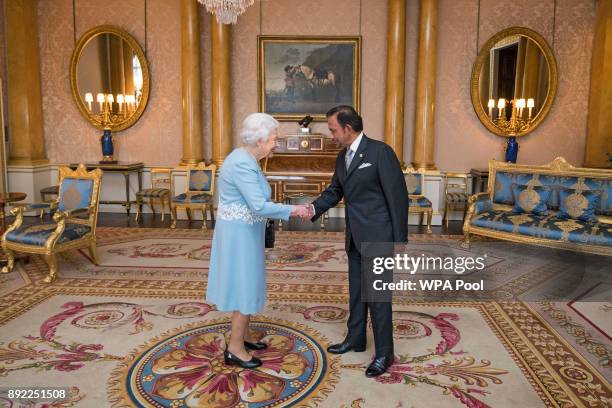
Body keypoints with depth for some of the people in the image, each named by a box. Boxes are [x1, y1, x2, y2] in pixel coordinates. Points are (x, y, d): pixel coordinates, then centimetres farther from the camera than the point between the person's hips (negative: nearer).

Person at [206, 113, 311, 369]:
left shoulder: (247, 160, 8)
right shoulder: (242, 164, -23)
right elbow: (259, 206, -29)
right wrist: (292, 210, -20)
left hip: (243, 232, 10)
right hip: (239, 234, -10)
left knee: (246, 284, 18)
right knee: (245, 287, -1)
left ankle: (242, 336, 33)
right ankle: (234, 349, 11)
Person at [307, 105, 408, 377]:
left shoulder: (380, 152, -15)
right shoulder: (343, 156, 9)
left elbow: (398, 196, -14)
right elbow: (334, 191, 15)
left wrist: (400, 240, -14)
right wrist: (314, 208, -5)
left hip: (377, 236, -8)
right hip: (355, 237, 8)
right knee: (356, 291, 18)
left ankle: (384, 353, 14)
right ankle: (355, 339, 34)